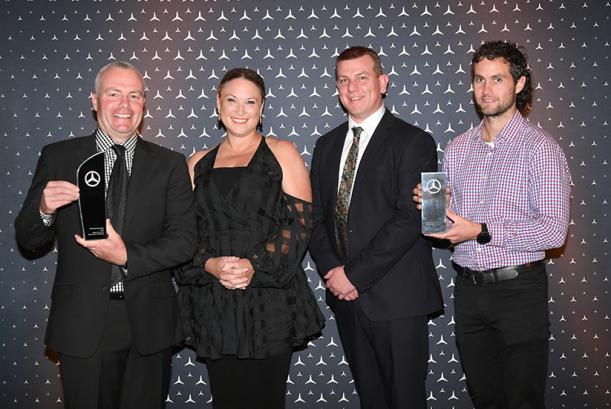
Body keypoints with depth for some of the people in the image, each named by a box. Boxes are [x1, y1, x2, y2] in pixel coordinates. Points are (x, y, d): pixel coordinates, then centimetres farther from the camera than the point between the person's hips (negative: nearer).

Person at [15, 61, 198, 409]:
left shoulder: (170, 164, 2)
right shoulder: (58, 157, 2)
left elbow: (185, 240, -4)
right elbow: (28, 241, 4)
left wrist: (128, 256, -18)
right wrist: (44, 209, -18)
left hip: (148, 327, 1)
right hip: (82, 325, 0)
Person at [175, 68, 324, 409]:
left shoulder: (282, 153, 4)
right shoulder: (198, 164, 13)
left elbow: (300, 221, -5)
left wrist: (255, 265, -15)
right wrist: (210, 264, -11)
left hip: (271, 303, -3)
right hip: (214, 305, 3)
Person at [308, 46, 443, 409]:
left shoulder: (413, 142, -7)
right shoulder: (327, 145, 13)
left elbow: (411, 219, -16)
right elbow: (316, 216, 11)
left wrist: (354, 274, -16)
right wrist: (331, 270, -5)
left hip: (397, 297, -5)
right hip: (345, 296, 6)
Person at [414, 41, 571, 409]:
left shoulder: (540, 147, -9)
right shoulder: (457, 149, 8)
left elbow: (554, 230, -17)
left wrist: (481, 232, -21)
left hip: (518, 290, -5)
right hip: (469, 290, 5)